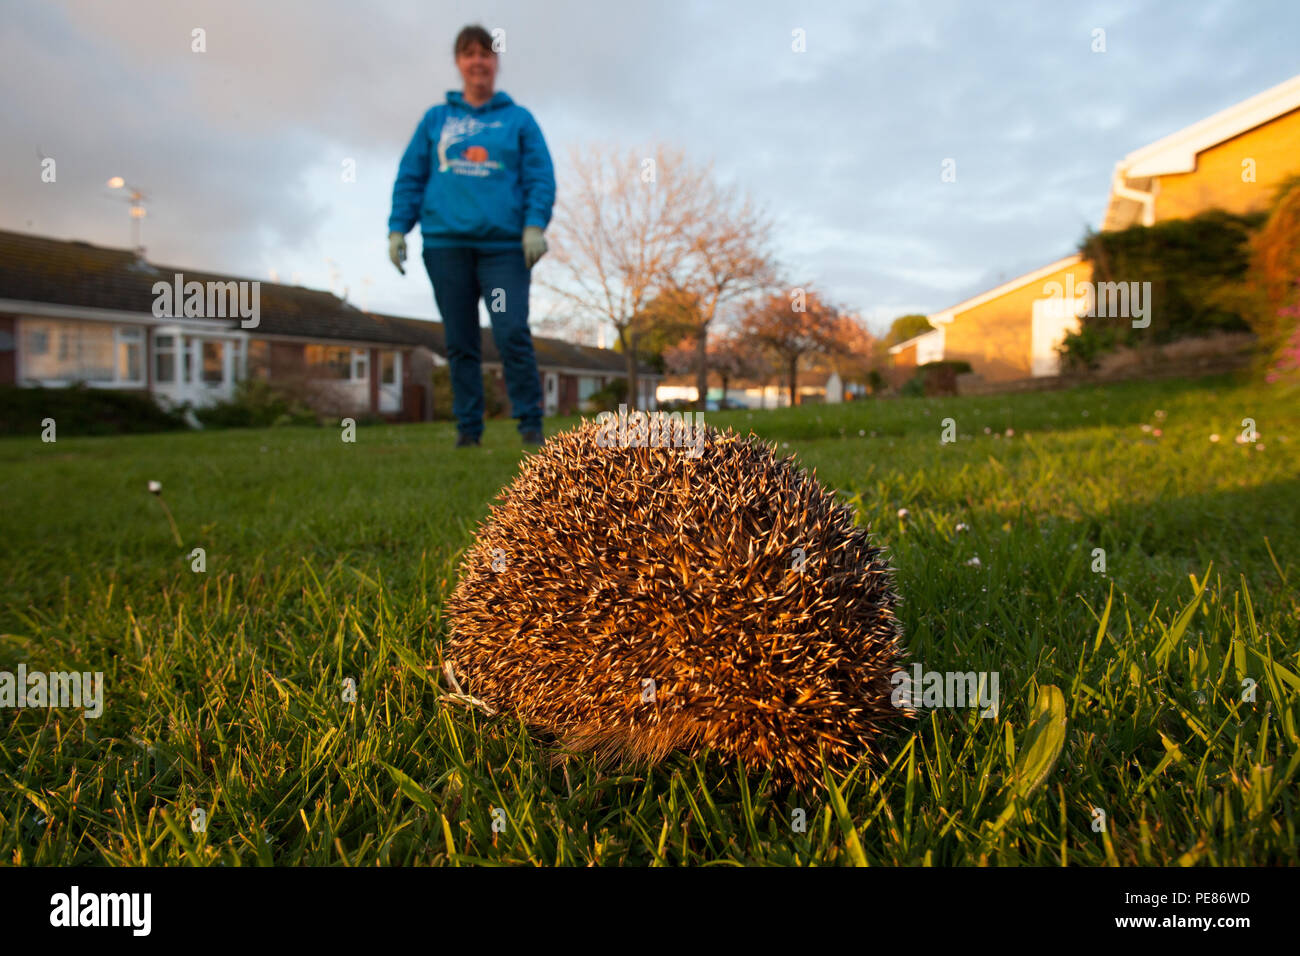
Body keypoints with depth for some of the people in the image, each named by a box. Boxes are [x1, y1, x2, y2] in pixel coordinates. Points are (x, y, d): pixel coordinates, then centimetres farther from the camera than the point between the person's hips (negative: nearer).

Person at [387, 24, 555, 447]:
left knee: (513, 335, -12)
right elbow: (410, 177, 14)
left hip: (505, 245, -2)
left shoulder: (519, 119, 13)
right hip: (445, 244, 2)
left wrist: (535, 225, -11)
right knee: (460, 342, 3)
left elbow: (540, 177, 4)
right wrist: (398, 228, 3)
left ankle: (530, 423, -3)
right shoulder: (435, 119, 17)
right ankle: (468, 427, 9)